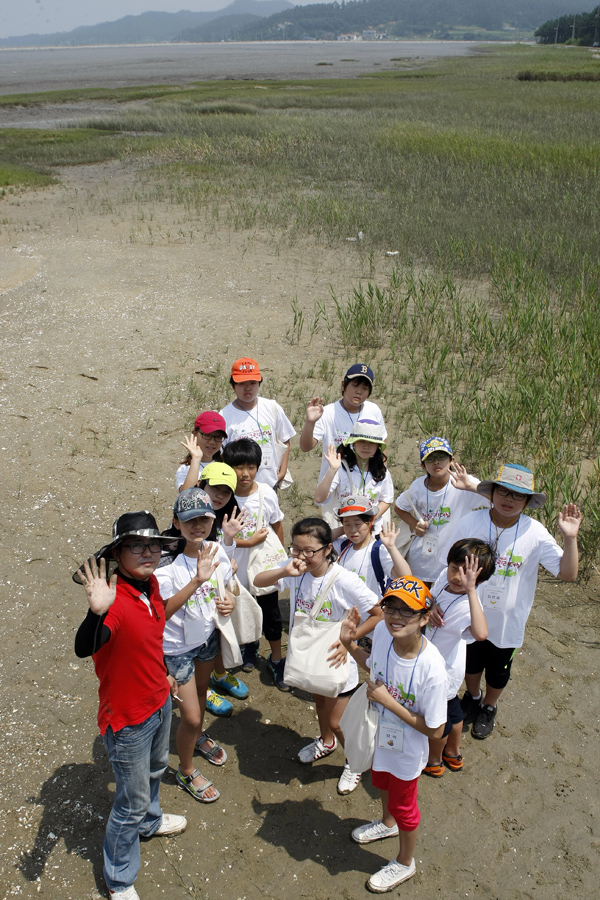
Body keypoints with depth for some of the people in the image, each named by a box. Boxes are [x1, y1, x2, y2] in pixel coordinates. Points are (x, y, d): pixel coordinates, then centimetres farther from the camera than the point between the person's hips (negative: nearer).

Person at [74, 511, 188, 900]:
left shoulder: (151, 584, -8)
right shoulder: (114, 601, -33)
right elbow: (84, 648, -51)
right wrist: (97, 611, -69)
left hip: (160, 702, 8)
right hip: (129, 720, -8)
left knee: (155, 769, 34)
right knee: (131, 802, 11)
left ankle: (150, 821, 64)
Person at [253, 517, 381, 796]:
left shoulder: (344, 580, -30)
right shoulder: (295, 570, -16)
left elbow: (379, 613, -23)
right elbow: (258, 581, -19)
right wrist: (284, 572, -37)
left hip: (335, 658, -5)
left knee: (336, 721, 7)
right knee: (318, 699, 30)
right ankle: (326, 741, 59)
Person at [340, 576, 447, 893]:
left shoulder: (431, 668, -40)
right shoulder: (382, 631, -23)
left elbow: (434, 729, -28)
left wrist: (388, 702, -31)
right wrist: (349, 644, -13)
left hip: (407, 750, -6)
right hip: (380, 735, 6)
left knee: (402, 804, 21)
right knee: (380, 780, 34)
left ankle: (405, 862, 53)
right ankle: (388, 823, 68)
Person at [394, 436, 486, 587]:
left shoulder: (462, 483, -19)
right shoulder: (418, 486, -7)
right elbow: (400, 508, 12)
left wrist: (471, 487, -44)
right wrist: (415, 524, -5)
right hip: (420, 560, 3)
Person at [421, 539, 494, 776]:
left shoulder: (466, 604, -38)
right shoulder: (445, 576, -16)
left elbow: (481, 633, -59)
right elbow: (432, 595, 4)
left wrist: (470, 589, -60)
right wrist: (431, 605, -19)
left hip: (442, 672, -8)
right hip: (435, 663, 8)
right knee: (451, 707, 29)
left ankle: (433, 762, 46)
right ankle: (453, 754, 55)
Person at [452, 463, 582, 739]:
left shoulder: (534, 533, -19)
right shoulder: (471, 522, -18)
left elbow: (567, 573, -19)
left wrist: (570, 538, -32)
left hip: (507, 620, 0)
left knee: (498, 669, 21)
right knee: (471, 661, 25)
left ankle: (489, 708, 51)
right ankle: (472, 697, 56)